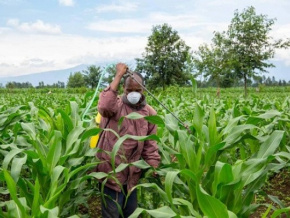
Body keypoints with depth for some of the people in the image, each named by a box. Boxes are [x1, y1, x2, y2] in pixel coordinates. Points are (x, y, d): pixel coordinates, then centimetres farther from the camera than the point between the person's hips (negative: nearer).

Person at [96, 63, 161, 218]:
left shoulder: (149, 113, 4)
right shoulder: (116, 105, -10)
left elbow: (150, 145, 8)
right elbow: (104, 107, -36)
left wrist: (154, 169, 0)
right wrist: (119, 75, -32)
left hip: (132, 174, 5)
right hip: (111, 172, -5)